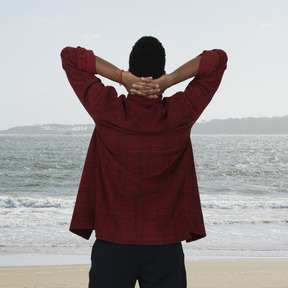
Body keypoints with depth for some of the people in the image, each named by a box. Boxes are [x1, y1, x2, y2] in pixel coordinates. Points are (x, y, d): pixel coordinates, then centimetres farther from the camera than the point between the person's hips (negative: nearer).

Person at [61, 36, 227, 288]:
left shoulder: (107, 111, -8)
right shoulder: (180, 115, -7)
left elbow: (69, 56, 1)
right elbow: (219, 58, 2)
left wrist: (122, 77, -11)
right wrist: (169, 80, -11)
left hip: (113, 241, 0)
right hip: (165, 245, 0)